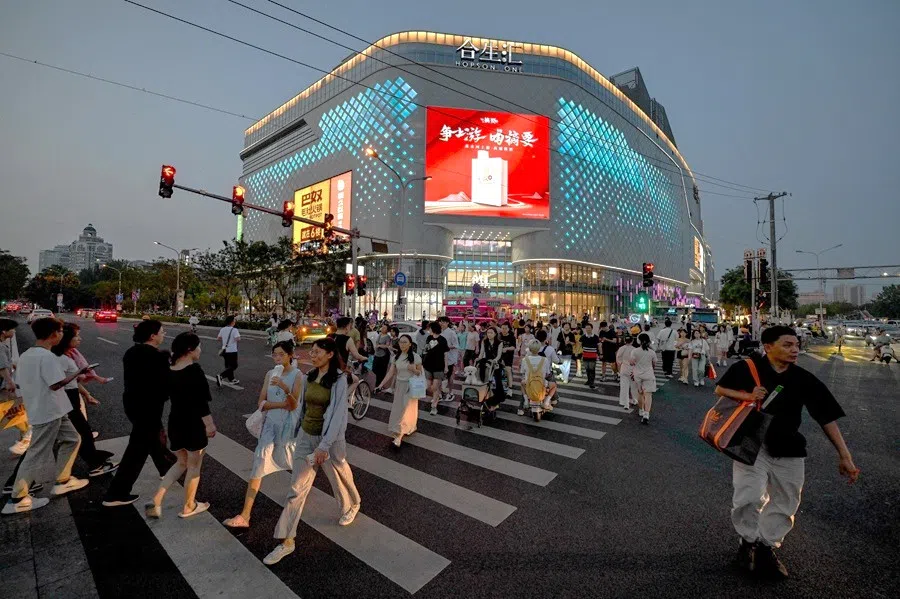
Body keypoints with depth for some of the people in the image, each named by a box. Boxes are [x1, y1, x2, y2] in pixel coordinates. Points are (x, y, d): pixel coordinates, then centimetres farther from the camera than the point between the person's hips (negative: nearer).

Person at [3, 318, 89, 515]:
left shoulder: (26, 355, 8)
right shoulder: (47, 356, -22)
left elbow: (19, 382, 13)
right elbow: (56, 384, -24)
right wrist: (78, 373, -13)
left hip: (53, 411, 10)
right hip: (49, 413, -10)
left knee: (71, 440, 18)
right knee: (37, 455, 2)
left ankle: (62, 481, 26)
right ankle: (17, 499, 13)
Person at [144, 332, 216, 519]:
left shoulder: (169, 370, 1)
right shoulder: (194, 370, -21)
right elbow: (200, 400, -22)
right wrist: (209, 423, -16)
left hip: (175, 421, 7)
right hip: (194, 423, -7)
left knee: (182, 462, 25)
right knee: (194, 465, 12)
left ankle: (156, 500, 16)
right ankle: (188, 507, 26)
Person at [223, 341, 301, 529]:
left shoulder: (297, 375, -14)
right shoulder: (270, 374, 0)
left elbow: (293, 405, -21)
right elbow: (261, 403, -3)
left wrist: (285, 388, -38)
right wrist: (281, 404, -19)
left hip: (289, 425, -3)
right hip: (270, 424, 4)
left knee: (296, 463, 15)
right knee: (258, 465, 0)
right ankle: (245, 516, 13)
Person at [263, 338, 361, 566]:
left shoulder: (340, 379, -18)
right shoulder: (308, 377, 1)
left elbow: (338, 414, -22)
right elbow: (302, 406, 11)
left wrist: (324, 445, -26)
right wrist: (297, 433, 16)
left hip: (330, 439, -5)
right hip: (305, 436, 5)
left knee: (339, 479, 19)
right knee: (297, 488, 5)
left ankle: (352, 506, 50)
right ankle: (287, 541, 18)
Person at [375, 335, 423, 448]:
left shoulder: (415, 356, -12)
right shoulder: (396, 356, 0)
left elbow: (420, 373, -4)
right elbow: (390, 373, 1)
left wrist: (414, 370, -25)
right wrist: (381, 385, -7)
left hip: (410, 386, -5)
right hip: (399, 385, 5)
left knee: (406, 410, -6)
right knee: (398, 409, 12)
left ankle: (398, 437, -2)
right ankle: (411, 428, 35)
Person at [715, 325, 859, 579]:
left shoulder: (804, 379, -2)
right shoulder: (747, 368, -11)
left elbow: (827, 418, 3)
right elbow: (719, 389, 0)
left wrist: (845, 456, -1)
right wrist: (746, 396, -18)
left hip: (788, 452, 4)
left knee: (783, 505, 13)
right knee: (750, 498, -16)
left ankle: (766, 548, 33)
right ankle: (748, 542, 11)